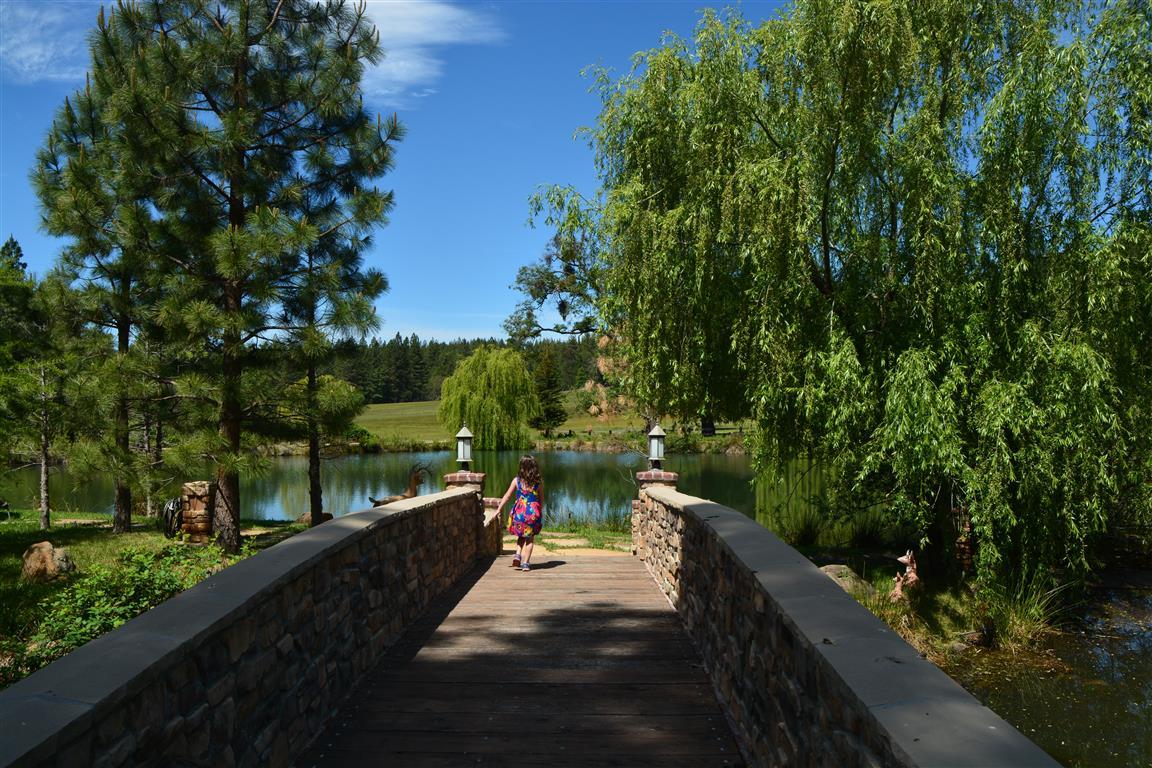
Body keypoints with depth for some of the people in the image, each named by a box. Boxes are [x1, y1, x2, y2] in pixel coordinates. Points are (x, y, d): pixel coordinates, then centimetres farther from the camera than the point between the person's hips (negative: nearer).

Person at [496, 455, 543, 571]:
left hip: (519, 512, 1)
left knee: (521, 536, 22)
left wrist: (499, 509, 14)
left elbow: (507, 496, 4)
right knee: (529, 539, 12)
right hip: (533, 512, -1)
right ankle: (525, 563, 11)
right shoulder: (539, 482, -3)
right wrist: (540, 513, 18)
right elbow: (541, 500, 4)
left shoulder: (517, 480, -3)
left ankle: (517, 554, 2)